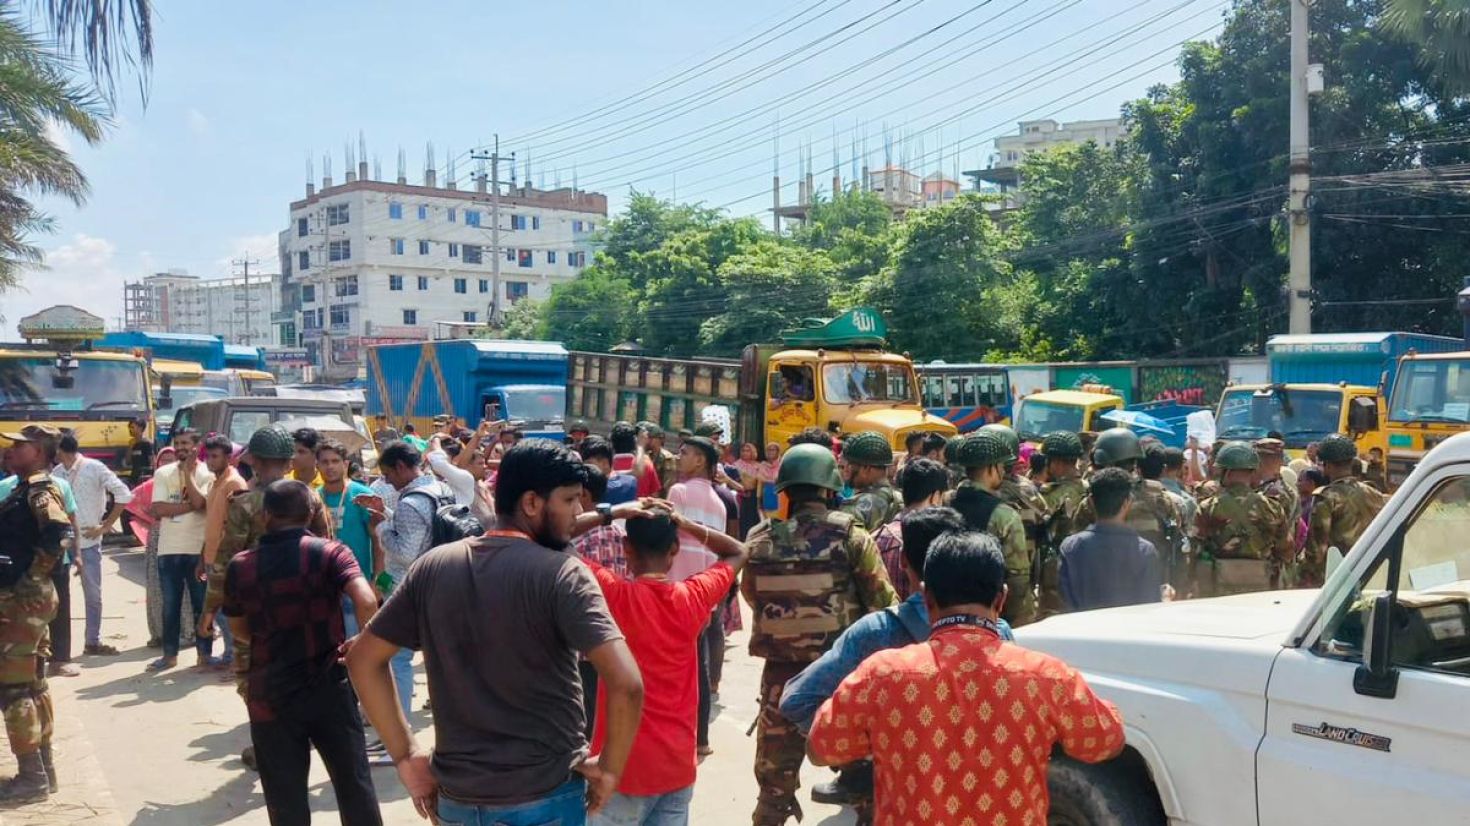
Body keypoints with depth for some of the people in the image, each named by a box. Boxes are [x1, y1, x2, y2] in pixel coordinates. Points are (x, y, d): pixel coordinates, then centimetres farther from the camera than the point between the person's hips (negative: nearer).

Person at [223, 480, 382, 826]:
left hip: (270, 695, 1)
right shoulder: (331, 552, -9)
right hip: (330, 687, -1)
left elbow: (240, 631, 10)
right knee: (355, 784, 14)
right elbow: (366, 602, -25)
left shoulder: (240, 566, -3)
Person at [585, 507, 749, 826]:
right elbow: (738, 552, 14)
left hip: (623, 768, -3)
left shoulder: (614, 594, -15)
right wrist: (684, 524, 3)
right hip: (679, 766, 4)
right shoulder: (694, 596, -4)